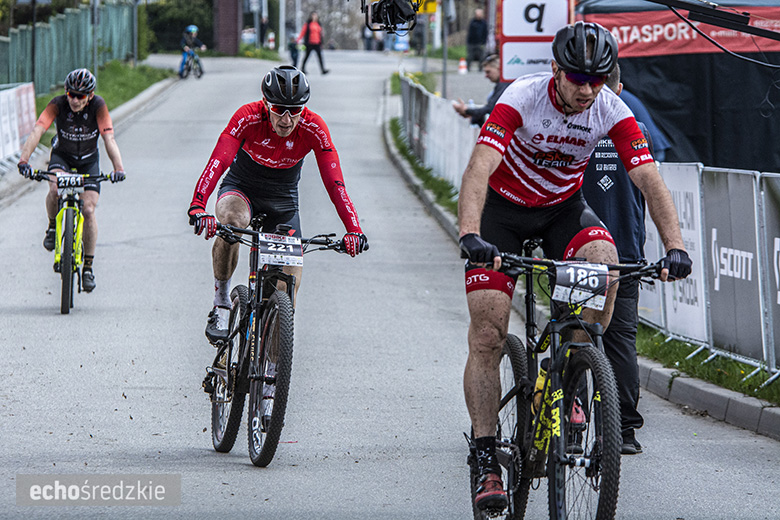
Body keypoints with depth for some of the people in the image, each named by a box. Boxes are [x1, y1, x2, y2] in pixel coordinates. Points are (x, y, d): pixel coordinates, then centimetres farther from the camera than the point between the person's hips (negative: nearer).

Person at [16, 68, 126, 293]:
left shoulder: (98, 106, -27)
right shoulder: (58, 104, -27)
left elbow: (109, 138, -36)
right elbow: (37, 131, -38)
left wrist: (118, 168, -52)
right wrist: (24, 160, -54)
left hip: (88, 160, 0)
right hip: (62, 155, 0)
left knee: (88, 209, -13)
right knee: (55, 189, -32)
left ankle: (88, 266, 1)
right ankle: (53, 226, -1)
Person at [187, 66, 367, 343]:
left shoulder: (313, 128, -24)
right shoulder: (248, 118, -28)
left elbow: (334, 182, -27)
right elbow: (217, 162, -39)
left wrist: (353, 229, -40)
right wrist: (197, 207, -55)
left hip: (283, 199, 2)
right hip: (241, 188, -2)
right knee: (233, 219, -37)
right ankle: (221, 305, -20)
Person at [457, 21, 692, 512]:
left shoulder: (611, 111, -19)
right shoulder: (522, 98, -28)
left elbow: (650, 180, -24)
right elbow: (479, 169, -39)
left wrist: (675, 246, -39)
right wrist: (470, 235, -55)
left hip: (563, 207, 2)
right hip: (504, 209, -2)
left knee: (604, 262, -32)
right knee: (487, 338, -12)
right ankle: (487, 465, -6)